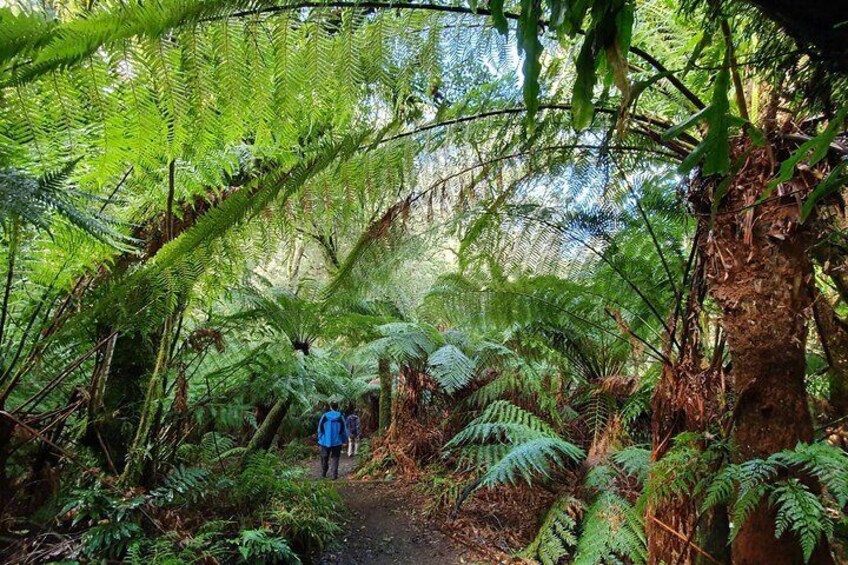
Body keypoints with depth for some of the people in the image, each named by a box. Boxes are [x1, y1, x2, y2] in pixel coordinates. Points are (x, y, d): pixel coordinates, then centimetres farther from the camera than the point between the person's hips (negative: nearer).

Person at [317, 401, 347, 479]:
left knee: (324, 458, 16)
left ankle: (323, 474, 25)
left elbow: (320, 428, 3)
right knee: (335, 458, 6)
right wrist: (344, 440, 11)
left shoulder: (324, 416, -5)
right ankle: (334, 475, -1)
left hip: (325, 441, 1)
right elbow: (344, 430, -1)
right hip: (337, 441, -1)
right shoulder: (340, 417, -7)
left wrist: (320, 439, 15)